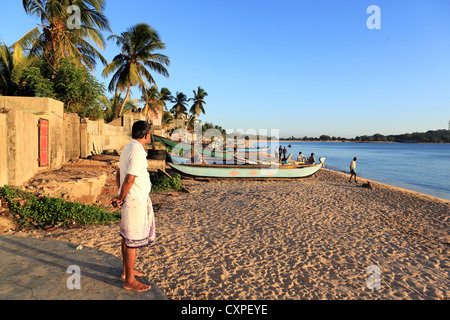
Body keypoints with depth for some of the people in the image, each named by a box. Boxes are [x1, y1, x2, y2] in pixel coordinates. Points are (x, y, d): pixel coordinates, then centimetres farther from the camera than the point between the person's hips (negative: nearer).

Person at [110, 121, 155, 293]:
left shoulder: (127, 148, 10)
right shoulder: (138, 152, -20)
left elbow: (118, 173, 15)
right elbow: (129, 179, -23)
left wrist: (120, 196, 12)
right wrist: (121, 198, -9)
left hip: (130, 199, 10)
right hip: (136, 201, -10)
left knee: (127, 237, 19)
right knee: (133, 240, 0)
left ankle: (127, 271, 35)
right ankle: (129, 281, 12)